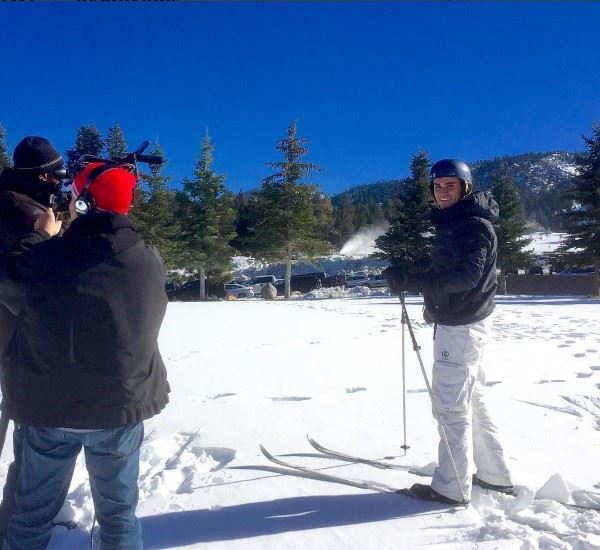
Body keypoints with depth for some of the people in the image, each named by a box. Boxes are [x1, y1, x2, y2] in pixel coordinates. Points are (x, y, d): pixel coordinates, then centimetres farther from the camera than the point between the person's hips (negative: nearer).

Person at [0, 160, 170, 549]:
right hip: (123, 406, 1)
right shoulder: (150, 261, -10)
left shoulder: (44, 256, -15)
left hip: (48, 407, 0)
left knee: (34, 511, 19)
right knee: (119, 511, 16)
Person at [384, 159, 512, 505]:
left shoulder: (474, 225, -16)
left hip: (462, 325, -10)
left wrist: (413, 279, -36)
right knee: (472, 399, 17)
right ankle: (495, 475, 29)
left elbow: (467, 274, -30)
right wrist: (412, 267, 12)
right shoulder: (453, 221, 14)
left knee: (450, 405, -4)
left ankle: (452, 487, 8)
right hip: (457, 321, 10)